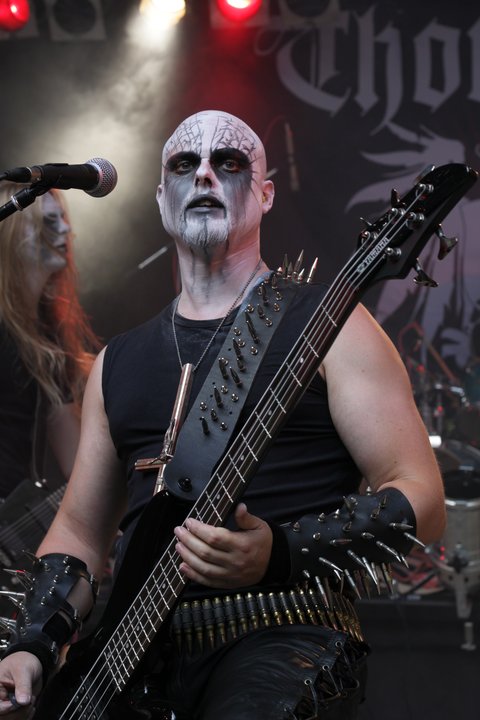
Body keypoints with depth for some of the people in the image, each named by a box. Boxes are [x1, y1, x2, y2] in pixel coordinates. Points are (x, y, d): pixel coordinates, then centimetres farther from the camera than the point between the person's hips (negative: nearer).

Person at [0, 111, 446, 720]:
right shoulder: (119, 361, 20)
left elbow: (420, 500, -4)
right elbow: (81, 529, 24)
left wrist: (281, 555, -18)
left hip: (283, 632, -6)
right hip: (135, 646, 6)